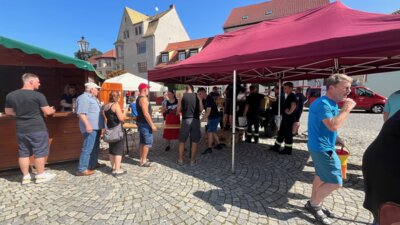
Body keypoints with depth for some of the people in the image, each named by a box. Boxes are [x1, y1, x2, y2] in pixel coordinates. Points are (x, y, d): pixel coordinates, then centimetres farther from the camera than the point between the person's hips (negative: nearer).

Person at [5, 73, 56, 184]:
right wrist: (52, 110, 10)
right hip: (37, 129, -5)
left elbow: (8, 112, 15)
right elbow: (47, 111, -12)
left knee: (23, 153, 13)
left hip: (21, 129, 6)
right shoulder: (38, 95, -14)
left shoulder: (10, 95, 5)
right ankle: (40, 176, 13)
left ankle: (26, 177, 20)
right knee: (40, 152, 5)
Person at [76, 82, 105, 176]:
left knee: (95, 147, 19)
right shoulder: (83, 98, -13)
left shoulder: (92, 98, 19)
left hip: (96, 127, 11)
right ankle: (82, 169, -1)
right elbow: (81, 113, -22)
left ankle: (94, 163, 31)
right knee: (87, 148, -8)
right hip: (90, 127, -11)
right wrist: (87, 125, -28)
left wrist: (101, 124, 28)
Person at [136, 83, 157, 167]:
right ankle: (143, 161, 3)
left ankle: (142, 159, 24)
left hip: (140, 122, 10)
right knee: (148, 142, -3)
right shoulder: (144, 98, -18)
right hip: (145, 123, -10)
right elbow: (146, 113, -24)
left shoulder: (138, 98, 13)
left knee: (142, 141, 15)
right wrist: (152, 125, -22)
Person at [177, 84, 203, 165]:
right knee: (194, 142, 9)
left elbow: (178, 110, 0)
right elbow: (201, 109, 1)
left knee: (182, 141, 13)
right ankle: (192, 160, 16)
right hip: (196, 120, 1)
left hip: (186, 120, 0)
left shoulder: (182, 97, 1)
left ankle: (180, 160, 19)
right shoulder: (197, 96, 3)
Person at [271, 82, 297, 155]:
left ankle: (288, 150, 10)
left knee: (288, 134, -1)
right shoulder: (288, 96, 15)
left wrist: (289, 113, -20)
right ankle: (276, 147, 25)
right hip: (285, 118, 10)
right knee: (281, 133, 15)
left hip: (289, 118, -10)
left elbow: (293, 106, -29)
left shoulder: (292, 96, -15)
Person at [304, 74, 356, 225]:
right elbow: (334, 126, -32)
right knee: (335, 182, -5)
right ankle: (314, 205, 14)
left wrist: (336, 139, 10)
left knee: (322, 176, 20)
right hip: (321, 148, -10)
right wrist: (347, 108, -21)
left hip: (324, 146, 10)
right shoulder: (322, 104, -21)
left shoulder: (332, 103, 10)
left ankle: (313, 204, 35)